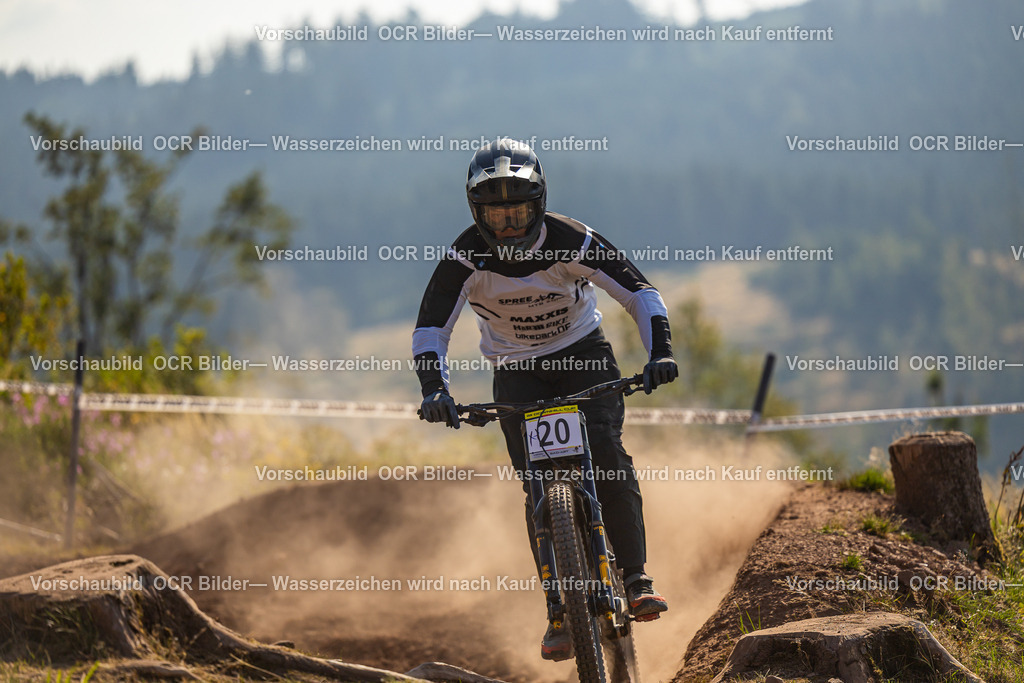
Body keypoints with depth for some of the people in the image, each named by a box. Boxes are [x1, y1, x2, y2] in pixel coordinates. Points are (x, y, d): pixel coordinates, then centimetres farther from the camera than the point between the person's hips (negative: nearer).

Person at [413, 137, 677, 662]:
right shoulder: (465, 259, -21)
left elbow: (641, 294, -19)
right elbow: (429, 329, -22)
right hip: (516, 370, 1)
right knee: (539, 484, -11)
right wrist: (434, 389, -39)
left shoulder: (572, 242, -22)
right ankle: (560, 610, -4)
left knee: (606, 456, -21)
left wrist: (660, 353, -34)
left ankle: (637, 579, -12)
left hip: (583, 351, -1)